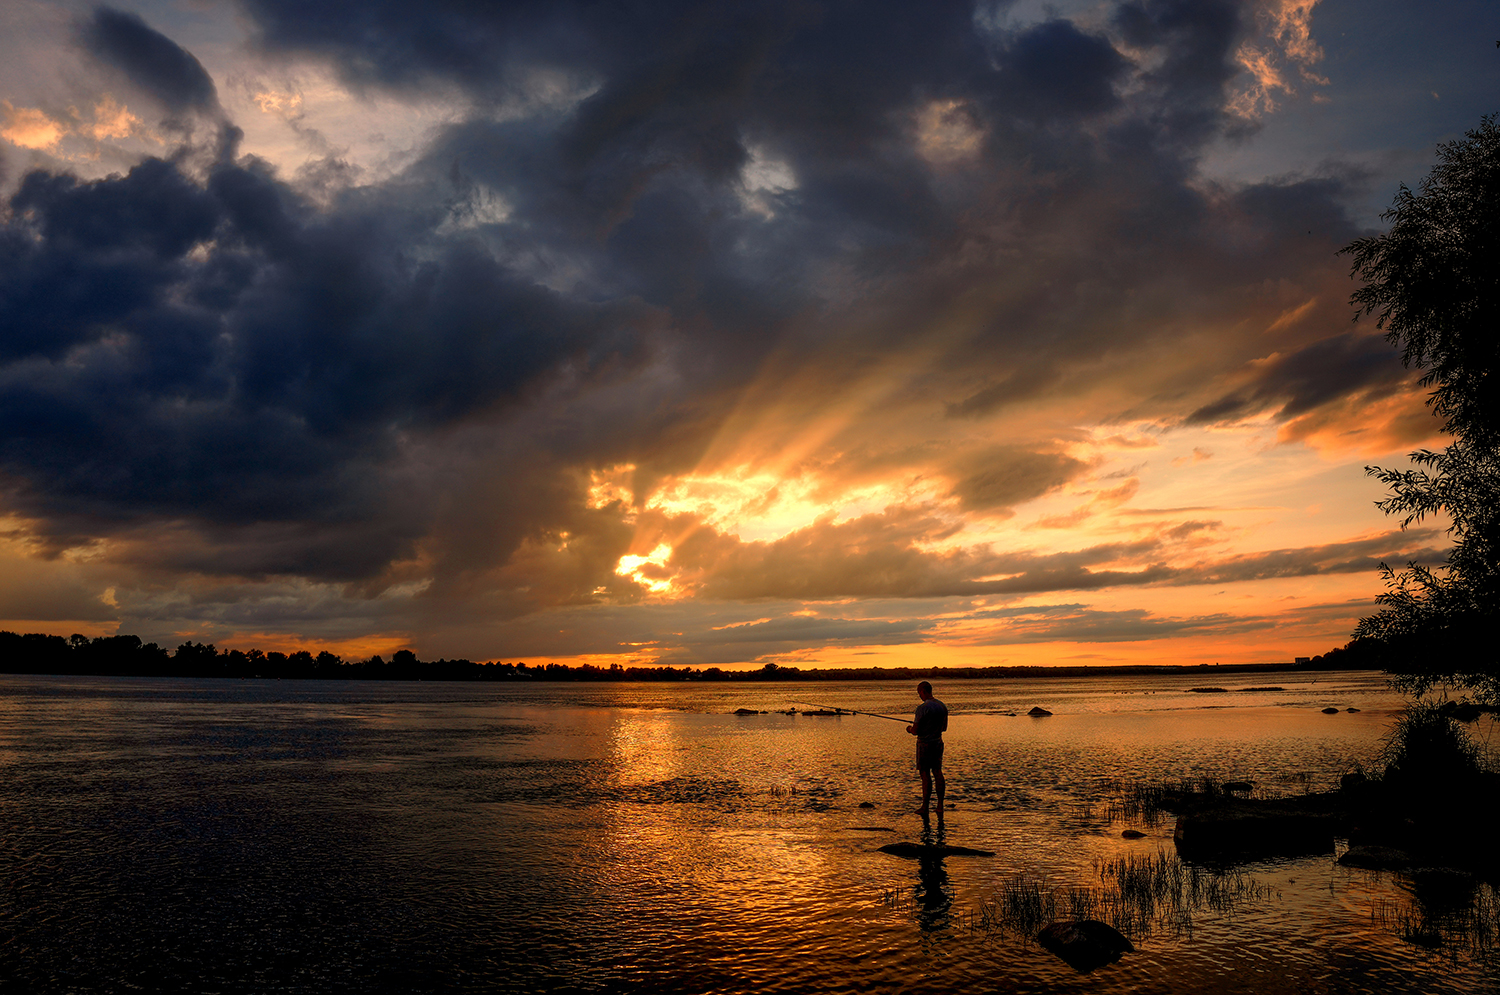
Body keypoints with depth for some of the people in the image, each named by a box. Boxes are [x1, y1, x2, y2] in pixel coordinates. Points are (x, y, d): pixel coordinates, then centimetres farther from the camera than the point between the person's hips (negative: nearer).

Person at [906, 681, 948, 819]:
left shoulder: (922, 708, -18)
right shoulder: (943, 706, 5)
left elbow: (915, 731, -16)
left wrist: (909, 729, 5)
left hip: (924, 744, -7)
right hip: (938, 743, 7)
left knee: (925, 775, 0)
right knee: (938, 773, 11)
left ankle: (925, 807, 5)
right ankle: (940, 806, 12)